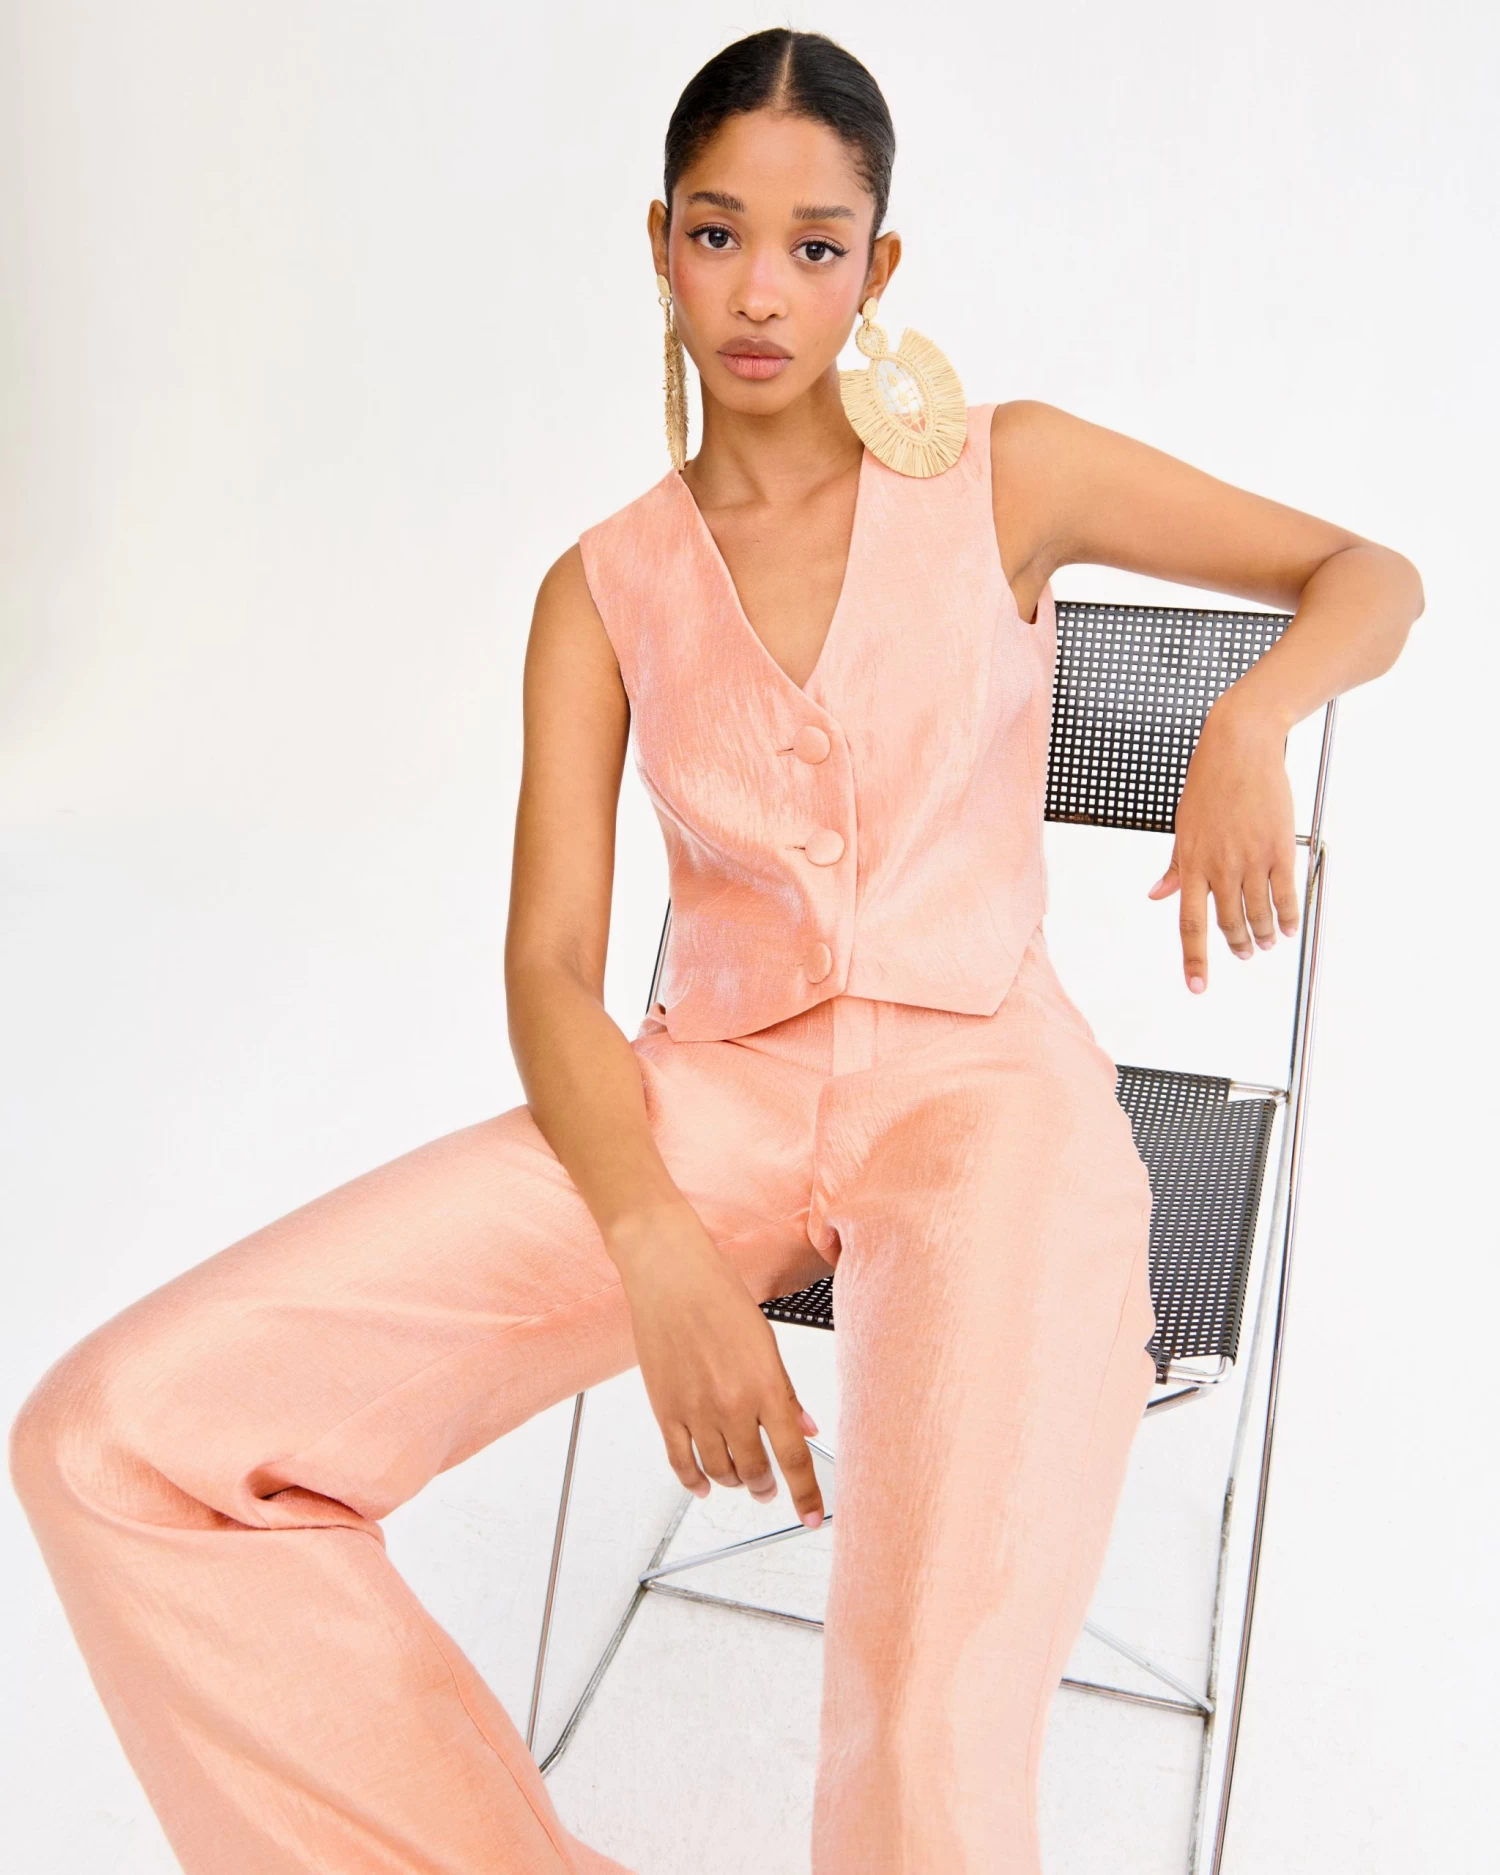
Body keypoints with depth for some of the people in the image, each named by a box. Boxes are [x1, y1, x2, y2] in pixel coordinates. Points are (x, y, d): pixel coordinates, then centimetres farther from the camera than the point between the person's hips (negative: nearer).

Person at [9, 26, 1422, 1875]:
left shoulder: (1006, 474, 6)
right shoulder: (605, 593, 9)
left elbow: (1373, 574, 13)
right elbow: (550, 965, -1)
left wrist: (1248, 721, -12)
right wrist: (658, 1252, -20)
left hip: (978, 1082, -2)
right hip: (710, 1093, 3)